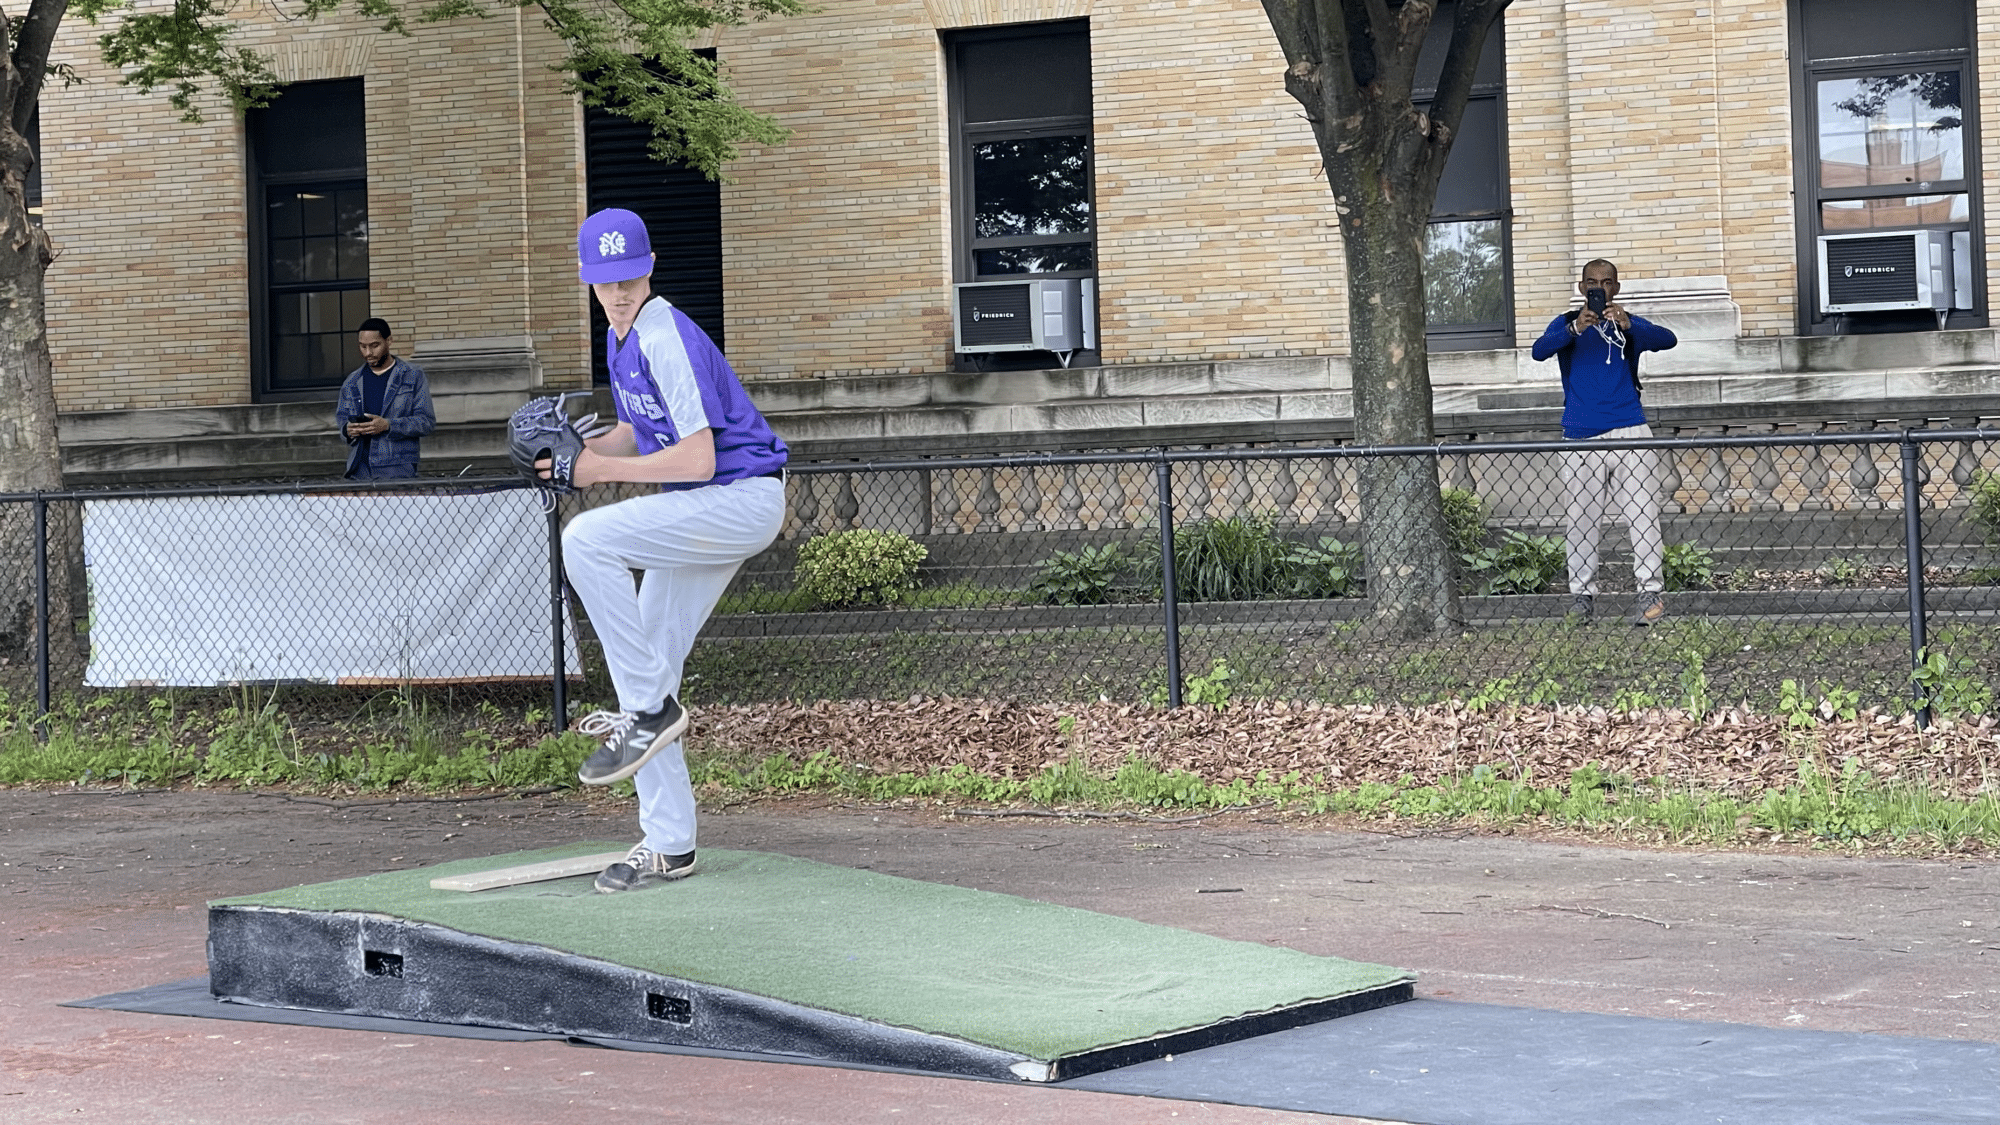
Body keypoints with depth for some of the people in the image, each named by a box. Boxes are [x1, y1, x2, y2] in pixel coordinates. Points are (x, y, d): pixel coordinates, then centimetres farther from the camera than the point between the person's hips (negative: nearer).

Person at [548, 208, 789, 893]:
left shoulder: (666, 337, -20)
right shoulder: (620, 339, 9)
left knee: (586, 541, -27)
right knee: (646, 673, 7)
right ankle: (668, 846, 13)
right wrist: (582, 449, 2)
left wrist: (605, 470, -16)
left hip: (742, 499, -10)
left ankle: (648, 709, -18)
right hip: (698, 515, 10)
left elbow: (698, 458, -26)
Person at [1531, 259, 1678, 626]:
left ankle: (1649, 591, -6)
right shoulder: (1566, 325, 10)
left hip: (1629, 431, 0)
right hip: (1581, 437, 0)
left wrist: (1628, 325, -26)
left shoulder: (1630, 325, 11)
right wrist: (1575, 329, -27)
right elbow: (1540, 351, -10)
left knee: (1642, 514, -7)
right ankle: (1582, 592, 9)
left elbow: (1667, 340, -8)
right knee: (1579, 519, 1)